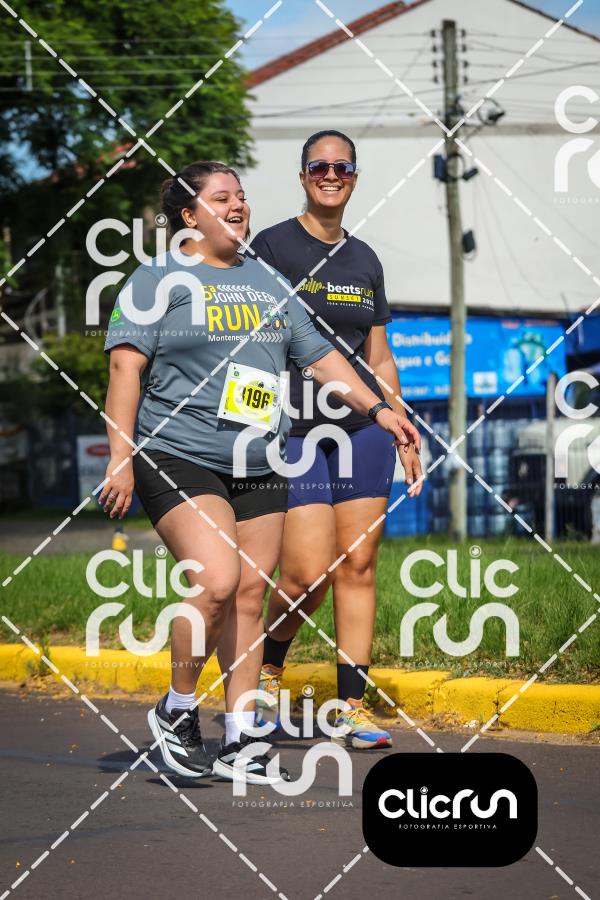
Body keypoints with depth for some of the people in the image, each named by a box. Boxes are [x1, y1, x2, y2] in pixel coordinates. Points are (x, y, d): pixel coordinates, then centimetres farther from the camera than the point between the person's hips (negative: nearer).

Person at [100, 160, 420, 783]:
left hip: (258, 467, 6)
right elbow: (125, 364, -8)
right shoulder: (159, 280, 0)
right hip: (178, 458, -6)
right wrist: (120, 458, -16)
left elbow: (319, 355, 26)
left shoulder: (265, 283, 19)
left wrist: (378, 411, 21)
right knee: (216, 582, -21)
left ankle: (239, 743, 8)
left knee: (249, 596, 2)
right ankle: (176, 710, 0)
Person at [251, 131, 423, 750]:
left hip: (363, 426, 4)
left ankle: (352, 707, 5)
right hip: (295, 430, -4)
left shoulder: (364, 259, 14)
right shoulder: (272, 247, -1)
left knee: (358, 565, 0)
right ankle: (266, 668, 18)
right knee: (309, 574, -9)